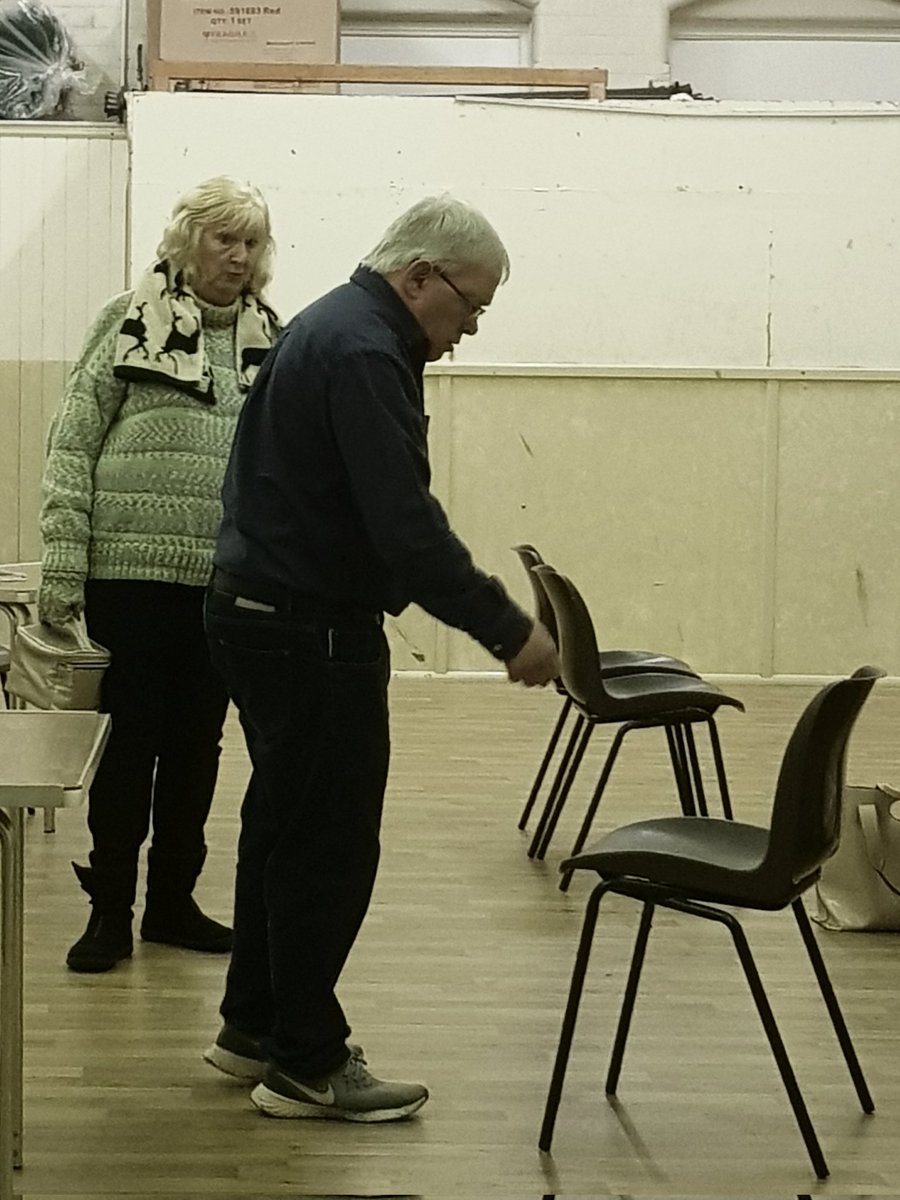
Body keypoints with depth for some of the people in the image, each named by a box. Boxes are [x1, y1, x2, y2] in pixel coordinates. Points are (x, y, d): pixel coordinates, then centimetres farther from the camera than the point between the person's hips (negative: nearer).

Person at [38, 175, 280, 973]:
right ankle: (110, 908, 16)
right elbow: (72, 447, -4)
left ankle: (173, 901, 25)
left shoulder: (269, 340, 8)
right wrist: (61, 570, -10)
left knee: (197, 745, 12)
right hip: (132, 573, -3)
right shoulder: (130, 323, -2)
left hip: (229, 585, 4)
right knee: (128, 741, 4)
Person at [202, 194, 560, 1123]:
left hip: (265, 615, 11)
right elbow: (405, 526, -27)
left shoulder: (336, 326, 14)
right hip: (312, 630, -11)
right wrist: (508, 632, -22)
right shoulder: (363, 354, -20)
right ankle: (308, 1065, 6)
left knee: (283, 826, 18)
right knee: (329, 844, -3)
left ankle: (253, 1029, 29)